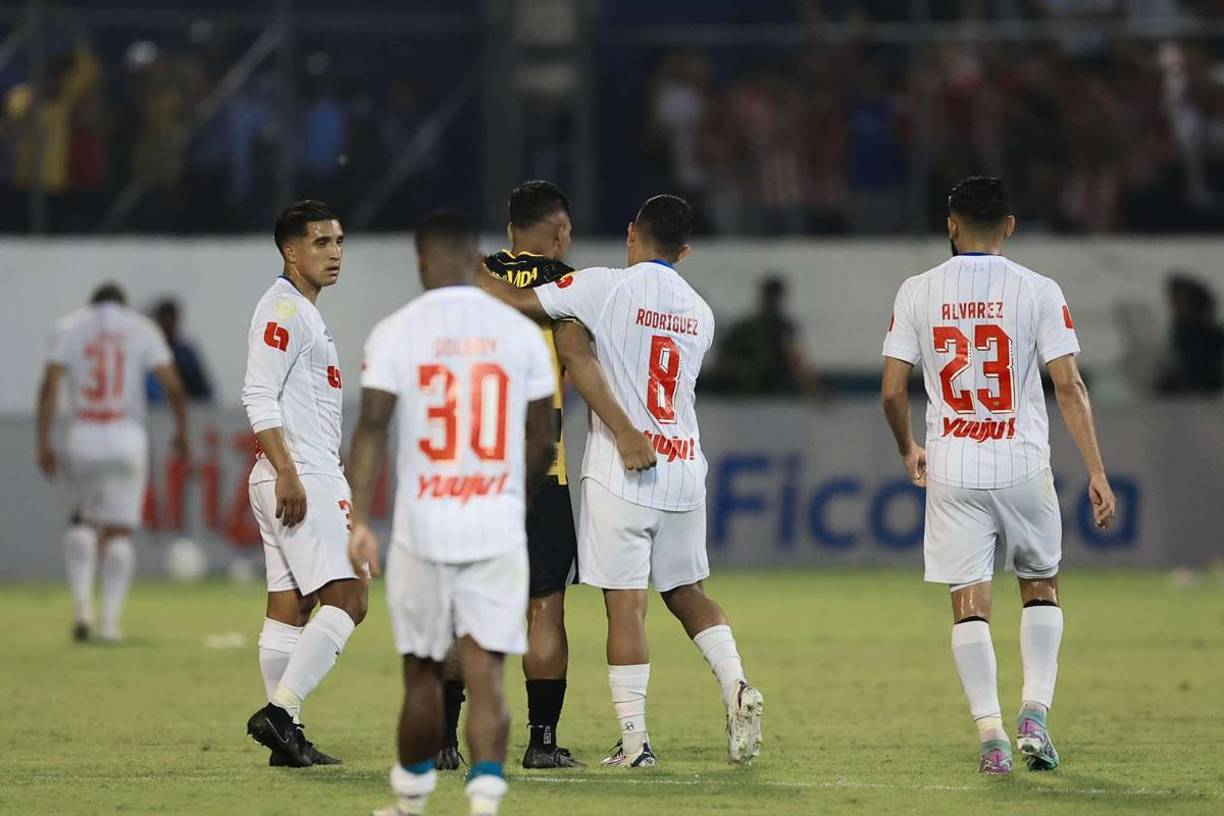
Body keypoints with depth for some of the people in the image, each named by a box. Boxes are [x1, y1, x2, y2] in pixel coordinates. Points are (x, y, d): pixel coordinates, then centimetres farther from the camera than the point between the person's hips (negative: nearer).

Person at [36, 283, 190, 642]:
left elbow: (49, 386, -2)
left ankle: (82, 604, 3)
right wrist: (181, 430, 14)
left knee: (83, 519, 21)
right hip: (127, 437, -1)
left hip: (81, 438, 1)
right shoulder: (142, 329, 9)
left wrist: (43, 443, -3)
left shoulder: (69, 328, 10)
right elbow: (173, 386, 0)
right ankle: (111, 621, -3)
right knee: (119, 531, 6)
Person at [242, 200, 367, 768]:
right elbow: (259, 397, -18)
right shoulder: (283, 309, -10)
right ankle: (279, 712, -18)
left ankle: (285, 738, 7)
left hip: (308, 478, 10)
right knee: (346, 598, -15)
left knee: (288, 608, 8)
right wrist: (287, 474, -23)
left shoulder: (304, 313, 22)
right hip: (297, 478, -10)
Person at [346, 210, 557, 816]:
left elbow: (372, 427, -9)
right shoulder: (520, 332, 5)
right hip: (498, 530, 1)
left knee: (422, 673, 13)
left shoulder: (396, 333, -2)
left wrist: (358, 518, -11)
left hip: (422, 527, -1)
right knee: (485, 678, -2)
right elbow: (542, 441, 11)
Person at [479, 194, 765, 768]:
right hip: (684, 468, 5)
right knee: (686, 592, 19)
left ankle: (634, 738, -5)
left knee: (625, 603, -4)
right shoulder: (700, 313, 12)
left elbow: (513, 301, -4)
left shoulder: (605, 287, -6)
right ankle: (736, 689, 0)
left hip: (622, 469, -5)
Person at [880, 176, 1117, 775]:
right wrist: (1096, 472, -4)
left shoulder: (917, 293, 1)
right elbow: (1068, 387, -7)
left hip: (951, 471, 0)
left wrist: (908, 450, 20)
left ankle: (991, 734, -5)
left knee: (969, 604, 4)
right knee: (1040, 587, 17)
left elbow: (893, 392, 1)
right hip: (1022, 466, 0)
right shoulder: (1038, 292, -3)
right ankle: (1035, 716, 3)